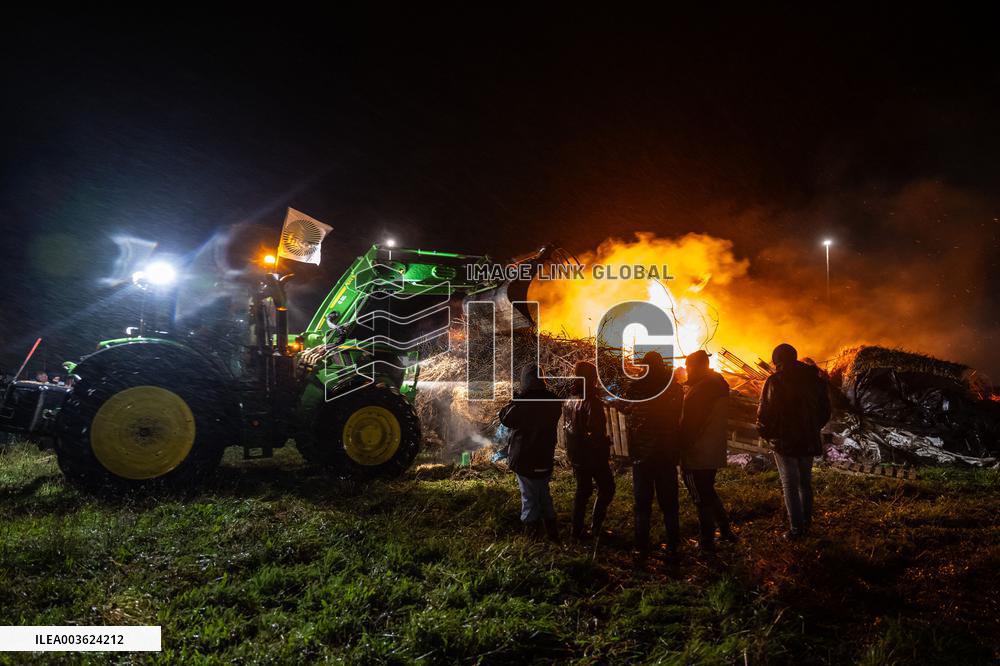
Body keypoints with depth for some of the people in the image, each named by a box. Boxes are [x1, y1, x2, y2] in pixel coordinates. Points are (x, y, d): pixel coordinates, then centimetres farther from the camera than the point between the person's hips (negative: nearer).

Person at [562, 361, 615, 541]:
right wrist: (605, 451, -8)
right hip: (594, 456, -7)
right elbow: (597, 433, -22)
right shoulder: (592, 402, -21)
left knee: (582, 490, 17)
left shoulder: (569, 402, 3)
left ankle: (577, 530, 21)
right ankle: (596, 527, 5)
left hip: (577, 456, 7)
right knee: (606, 489, 9)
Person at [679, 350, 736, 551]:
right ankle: (725, 530, 31)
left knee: (702, 499, 5)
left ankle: (706, 540, 16)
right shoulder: (719, 384, 6)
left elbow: (689, 425, -21)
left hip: (697, 456, -9)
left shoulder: (700, 390, -22)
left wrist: (681, 449, -11)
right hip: (714, 453, 9)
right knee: (709, 492, 25)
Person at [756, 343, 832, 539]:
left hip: (784, 442, -5)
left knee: (790, 485, 3)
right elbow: (825, 410, 11)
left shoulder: (775, 381, -15)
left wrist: (766, 434, 0)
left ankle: (796, 528, 5)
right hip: (809, 441, 5)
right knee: (805, 482, 19)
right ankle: (806, 523, 26)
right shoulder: (814, 379, 3)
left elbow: (765, 414, -17)